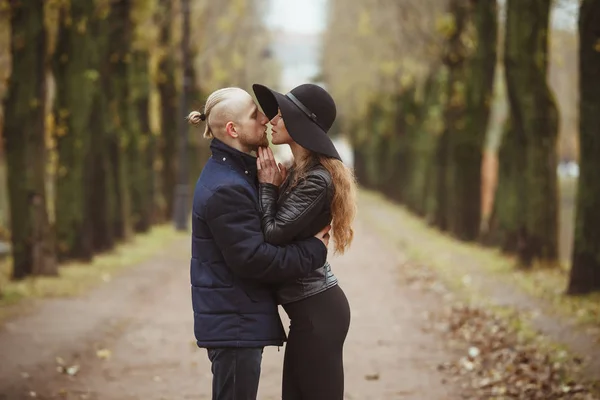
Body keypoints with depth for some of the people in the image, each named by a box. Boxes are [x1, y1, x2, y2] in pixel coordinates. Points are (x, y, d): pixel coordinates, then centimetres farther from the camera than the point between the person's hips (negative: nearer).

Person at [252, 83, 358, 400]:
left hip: (317, 311, -10)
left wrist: (267, 186, -6)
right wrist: (274, 185, 2)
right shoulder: (297, 172, 12)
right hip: (309, 309, 10)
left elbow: (273, 236, -18)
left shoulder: (317, 180, -18)